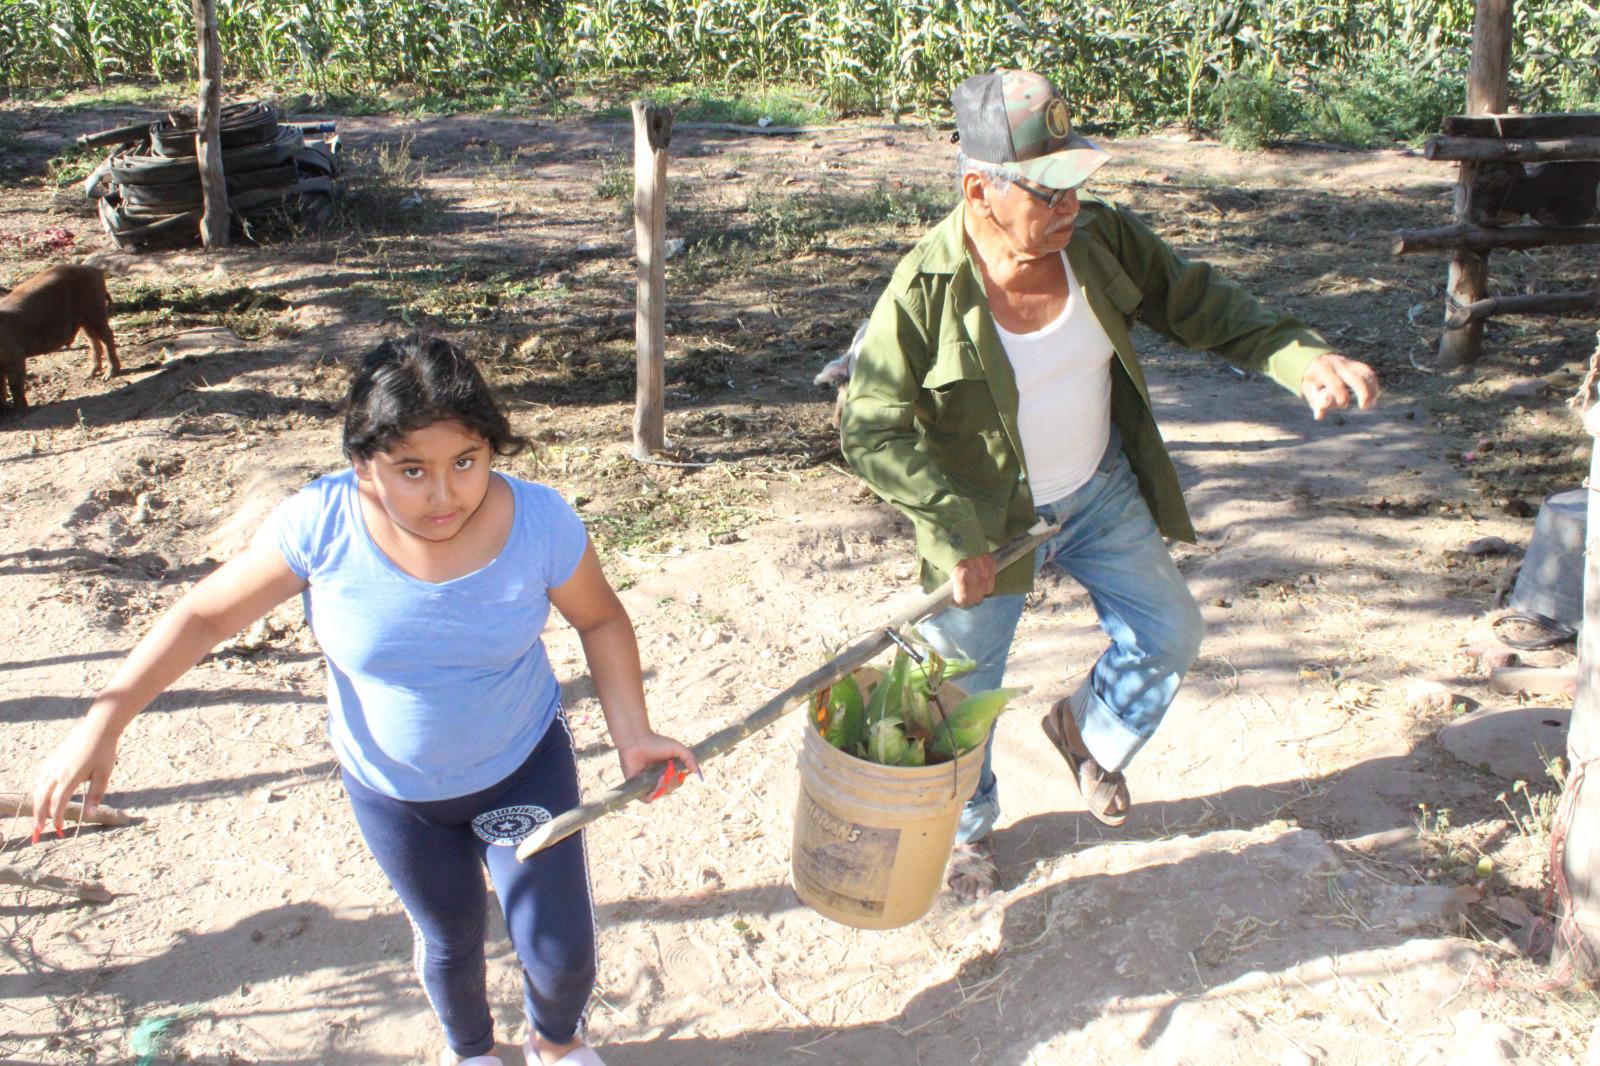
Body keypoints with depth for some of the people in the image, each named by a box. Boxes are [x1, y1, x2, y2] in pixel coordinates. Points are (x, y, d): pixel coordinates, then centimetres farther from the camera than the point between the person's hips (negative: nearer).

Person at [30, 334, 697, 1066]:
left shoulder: (539, 521, -26)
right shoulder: (320, 525, -27)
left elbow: (600, 619, -9)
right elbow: (205, 614, -14)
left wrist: (631, 733, -19)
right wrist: (105, 719, -21)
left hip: (524, 764, 0)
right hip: (393, 787, 1)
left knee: (559, 954, 1)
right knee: (450, 938, 21)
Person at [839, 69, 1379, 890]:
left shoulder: (1098, 237, -12)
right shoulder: (925, 290, -26)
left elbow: (1196, 303, 0)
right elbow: (870, 430, -22)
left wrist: (1300, 358, -15)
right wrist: (955, 537, -27)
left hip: (1100, 491, 5)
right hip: (989, 517, -4)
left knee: (1169, 636, 12)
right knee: (961, 687, 10)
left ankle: (1086, 732, 44)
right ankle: (961, 829, 40)